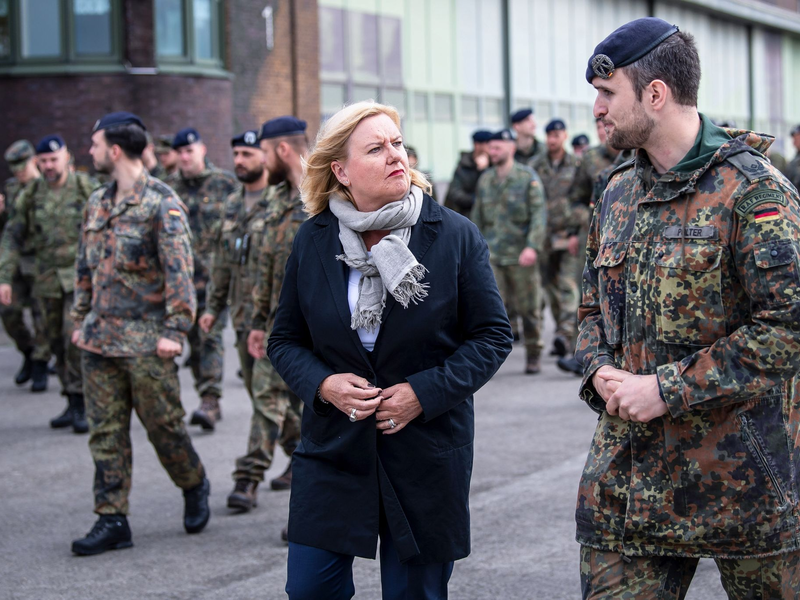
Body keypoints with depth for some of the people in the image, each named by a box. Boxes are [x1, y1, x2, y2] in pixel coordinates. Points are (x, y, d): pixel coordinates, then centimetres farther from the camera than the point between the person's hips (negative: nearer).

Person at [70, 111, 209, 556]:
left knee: (164, 426, 3)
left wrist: (175, 330, -18)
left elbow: (180, 272, -14)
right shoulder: (98, 203, 12)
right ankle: (113, 522, 9)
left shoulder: (163, 204, -11)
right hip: (101, 338, 7)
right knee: (106, 433, 5)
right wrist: (81, 318, 16)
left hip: (147, 341, -7)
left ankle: (195, 487, 29)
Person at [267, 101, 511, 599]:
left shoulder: (456, 235, -4)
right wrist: (323, 384, -13)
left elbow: (493, 335, -2)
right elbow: (285, 340, 8)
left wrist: (425, 392, -14)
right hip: (334, 450, 2)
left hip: (426, 455, -1)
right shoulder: (313, 241, 1)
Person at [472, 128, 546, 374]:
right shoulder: (485, 179, 10)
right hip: (492, 254, 3)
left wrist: (532, 246, -20)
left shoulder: (528, 177, -3)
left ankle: (533, 355, 20)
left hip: (521, 255, -3)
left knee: (529, 308, 6)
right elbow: (478, 217, 18)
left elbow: (539, 214, -9)